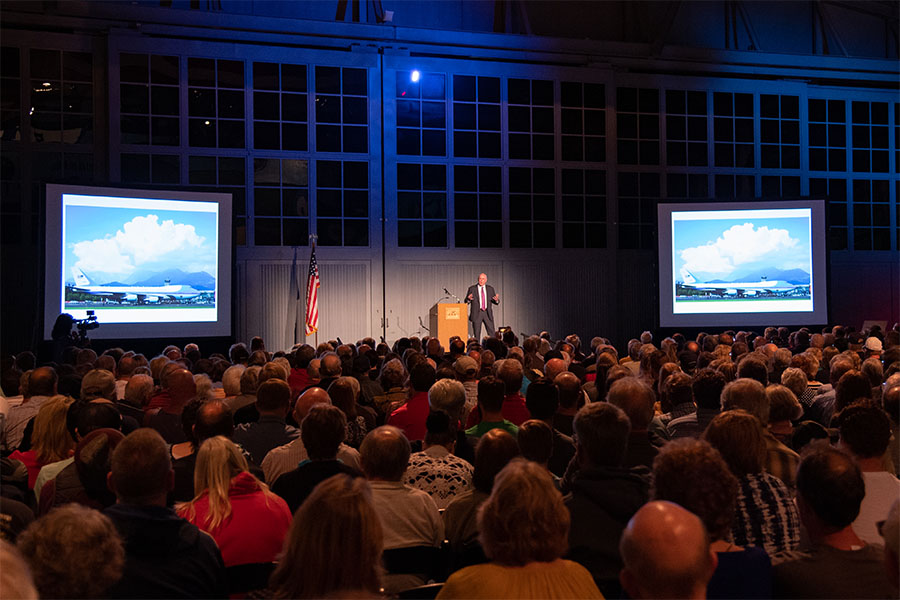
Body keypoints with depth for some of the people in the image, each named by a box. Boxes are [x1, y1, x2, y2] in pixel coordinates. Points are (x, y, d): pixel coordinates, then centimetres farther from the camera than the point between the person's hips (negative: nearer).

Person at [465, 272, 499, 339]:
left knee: (491, 333, -1)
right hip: (477, 313, -2)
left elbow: (495, 301, 10)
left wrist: (496, 300, -14)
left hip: (488, 313, 2)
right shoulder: (472, 288, 2)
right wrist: (469, 299, -22)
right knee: (476, 334, -1)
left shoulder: (490, 288, 10)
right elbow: (466, 302, 1)